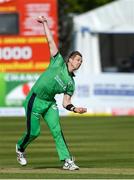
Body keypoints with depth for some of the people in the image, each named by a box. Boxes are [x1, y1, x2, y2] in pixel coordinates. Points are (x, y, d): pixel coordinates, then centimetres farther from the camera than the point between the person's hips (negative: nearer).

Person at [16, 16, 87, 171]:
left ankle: (67, 161, -13)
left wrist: (75, 109, -13)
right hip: (35, 100, -5)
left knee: (57, 131, -9)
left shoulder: (71, 83, 7)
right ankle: (20, 148, 28)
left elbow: (66, 103, 6)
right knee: (34, 132, -3)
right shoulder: (58, 62, -4)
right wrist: (44, 23, -7)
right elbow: (50, 41, -6)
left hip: (50, 103, 5)